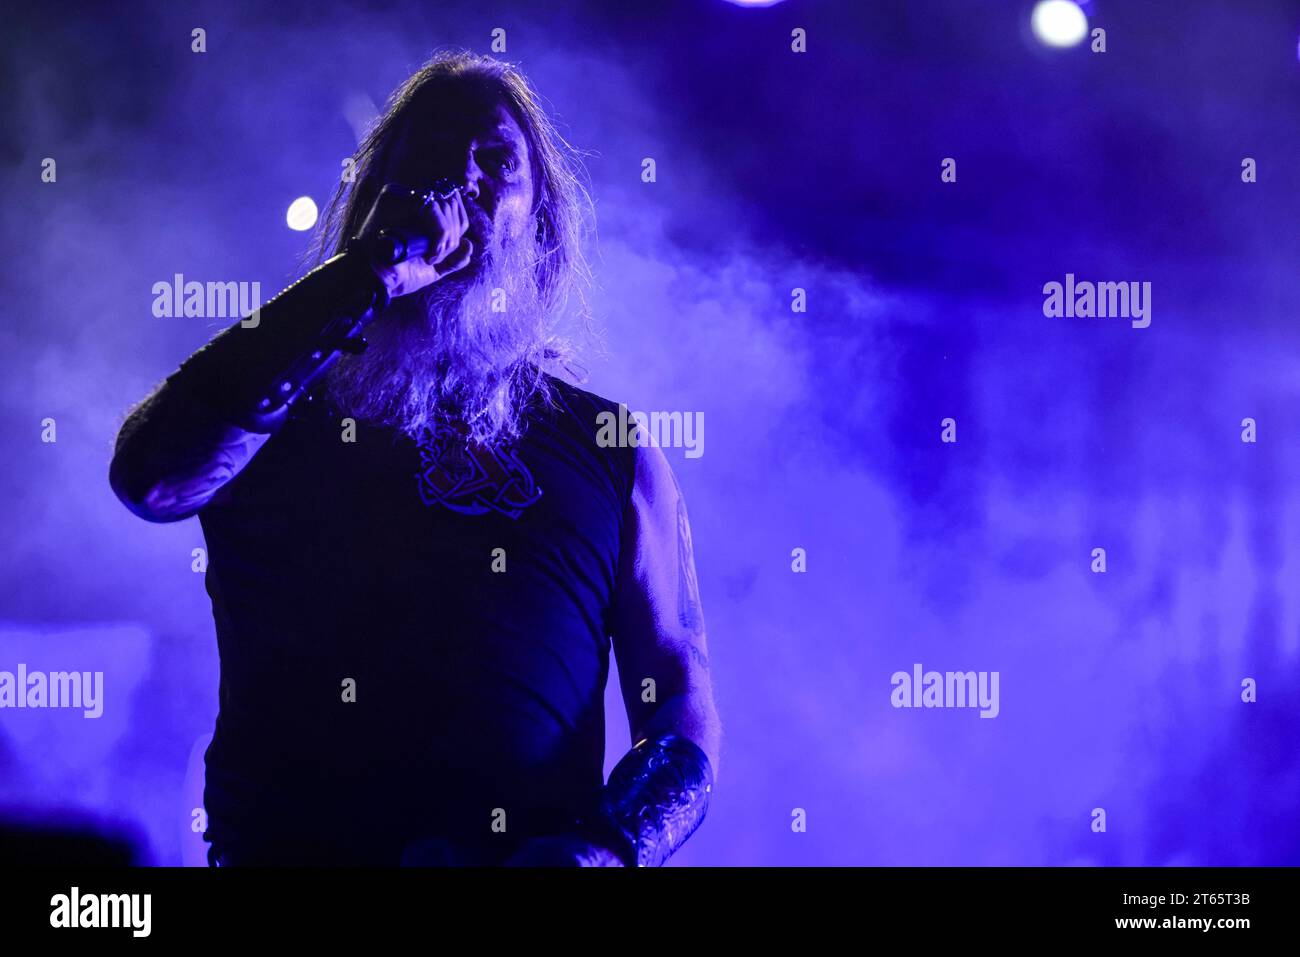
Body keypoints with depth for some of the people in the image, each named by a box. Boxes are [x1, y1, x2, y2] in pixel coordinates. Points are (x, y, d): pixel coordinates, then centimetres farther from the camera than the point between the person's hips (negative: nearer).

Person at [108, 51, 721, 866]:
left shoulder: (613, 448, 12)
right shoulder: (282, 406, 10)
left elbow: (683, 713, 11)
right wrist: (369, 273, -7)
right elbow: (151, 482, -11)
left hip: (534, 849, 1)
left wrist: (607, 848, -9)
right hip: (286, 844, 0)